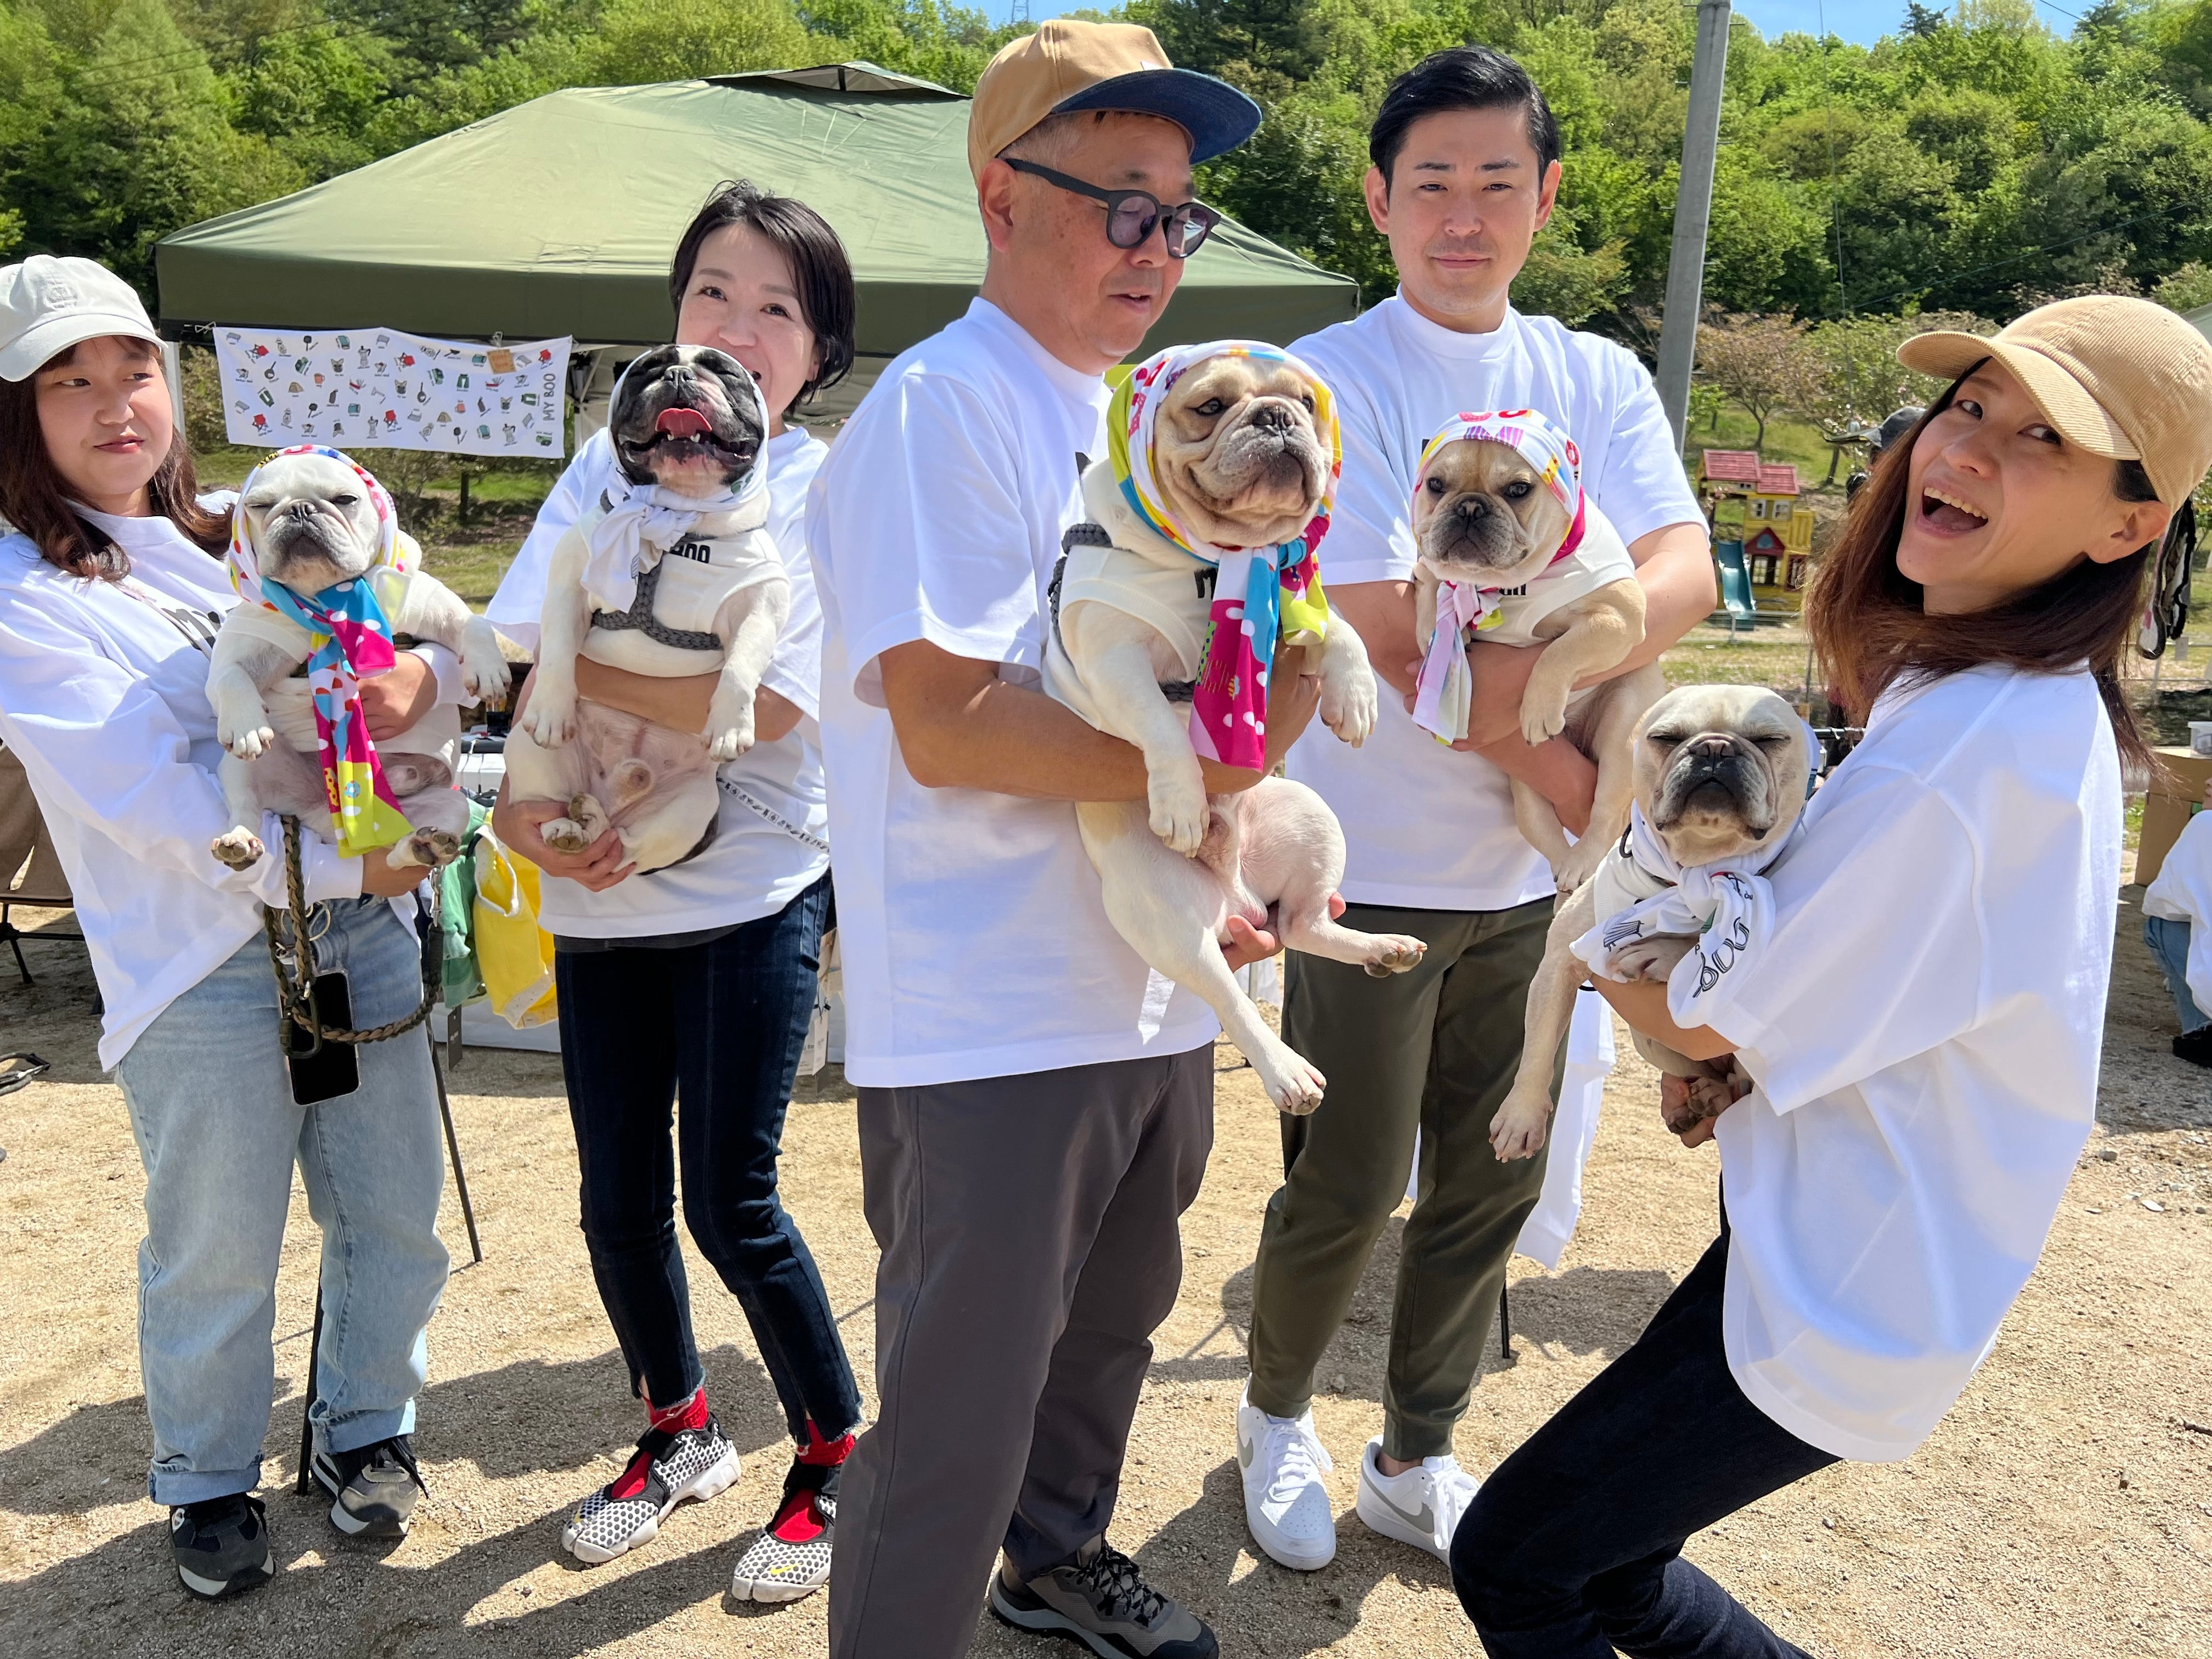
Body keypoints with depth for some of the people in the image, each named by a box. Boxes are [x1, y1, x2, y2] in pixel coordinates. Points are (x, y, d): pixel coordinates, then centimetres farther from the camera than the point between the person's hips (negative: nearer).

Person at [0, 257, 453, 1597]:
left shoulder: (240, 540, 13)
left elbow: (444, 641, 9)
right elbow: (156, 793, -16)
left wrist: (422, 671, -15)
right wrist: (349, 862, -18)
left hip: (365, 929, 5)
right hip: (206, 960, -5)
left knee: (396, 1213, 13)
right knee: (220, 1255, 8)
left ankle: (367, 1428, 36)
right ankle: (211, 1484, 32)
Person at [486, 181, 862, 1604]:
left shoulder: (827, 489, -5)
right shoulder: (612, 459, 8)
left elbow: (767, 703, -18)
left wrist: (577, 662, -13)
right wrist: (522, 802, -14)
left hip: (751, 893, -4)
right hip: (603, 896, 5)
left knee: (730, 1202, -1)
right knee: (620, 1203, 12)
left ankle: (837, 1455, 24)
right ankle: (681, 1433, 38)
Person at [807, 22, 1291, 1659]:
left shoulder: (1133, 412, 14)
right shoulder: (948, 404, -14)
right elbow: (945, 723, -24)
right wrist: (1199, 765, -20)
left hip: (1150, 990, 9)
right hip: (993, 1024, -9)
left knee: (1112, 1322, 26)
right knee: (960, 1416, 4)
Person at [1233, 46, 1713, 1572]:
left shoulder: (1599, 382, 6)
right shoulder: (1331, 384, -9)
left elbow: (1685, 571, -8)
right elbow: (1386, 635, -18)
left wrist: (1551, 650, -27)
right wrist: (1564, 775, -15)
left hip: (1529, 873, 5)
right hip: (1373, 869, -5)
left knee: (1495, 1184, 14)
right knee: (1348, 1189, 6)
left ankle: (1417, 1456, 35)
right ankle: (1278, 1414, 35)